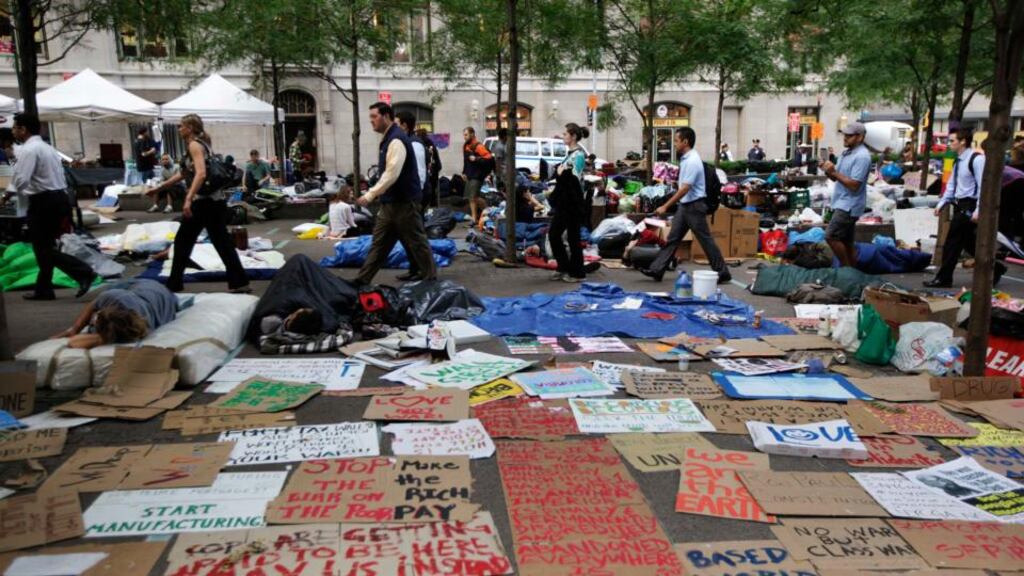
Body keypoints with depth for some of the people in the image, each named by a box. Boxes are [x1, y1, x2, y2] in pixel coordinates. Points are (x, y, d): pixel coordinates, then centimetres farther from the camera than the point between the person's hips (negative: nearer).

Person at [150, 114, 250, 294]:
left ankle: (174, 285, 13)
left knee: (182, 241, 4)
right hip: (215, 199, 9)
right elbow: (185, 173, 27)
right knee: (222, 241, 9)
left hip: (204, 201, -9)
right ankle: (239, 283, 7)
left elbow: (201, 174, -25)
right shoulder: (201, 144, 19)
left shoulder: (194, 145, -9)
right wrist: (159, 188, 32)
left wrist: (188, 200, -31)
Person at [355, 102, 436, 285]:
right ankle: (363, 279, 18)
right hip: (390, 202, 10)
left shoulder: (396, 139, -19)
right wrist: (374, 194, 21)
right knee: (379, 242, 12)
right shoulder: (388, 138, 12)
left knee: (415, 241, 2)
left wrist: (370, 195, -24)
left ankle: (430, 277, 15)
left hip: (403, 202, -10)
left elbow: (392, 174, -26)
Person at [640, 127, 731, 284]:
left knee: (706, 240, -1)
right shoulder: (685, 158, 9)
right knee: (672, 238, 7)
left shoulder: (692, 161, -21)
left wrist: (665, 206, -25)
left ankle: (722, 273, 10)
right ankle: (657, 269, 8)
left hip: (695, 206, -9)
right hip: (684, 205, 9)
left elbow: (685, 189, -25)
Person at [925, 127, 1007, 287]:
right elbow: (951, 185, 20)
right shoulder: (958, 161, 13)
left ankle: (944, 279, 1)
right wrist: (942, 203, 14)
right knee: (968, 242, 15)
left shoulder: (977, 159, -14)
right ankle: (995, 268, 29)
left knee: (952, 242, -6)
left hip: (969, 206, -9)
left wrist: (978, 211, -21)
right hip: (960, 206, 9)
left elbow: (983, 186, -17)